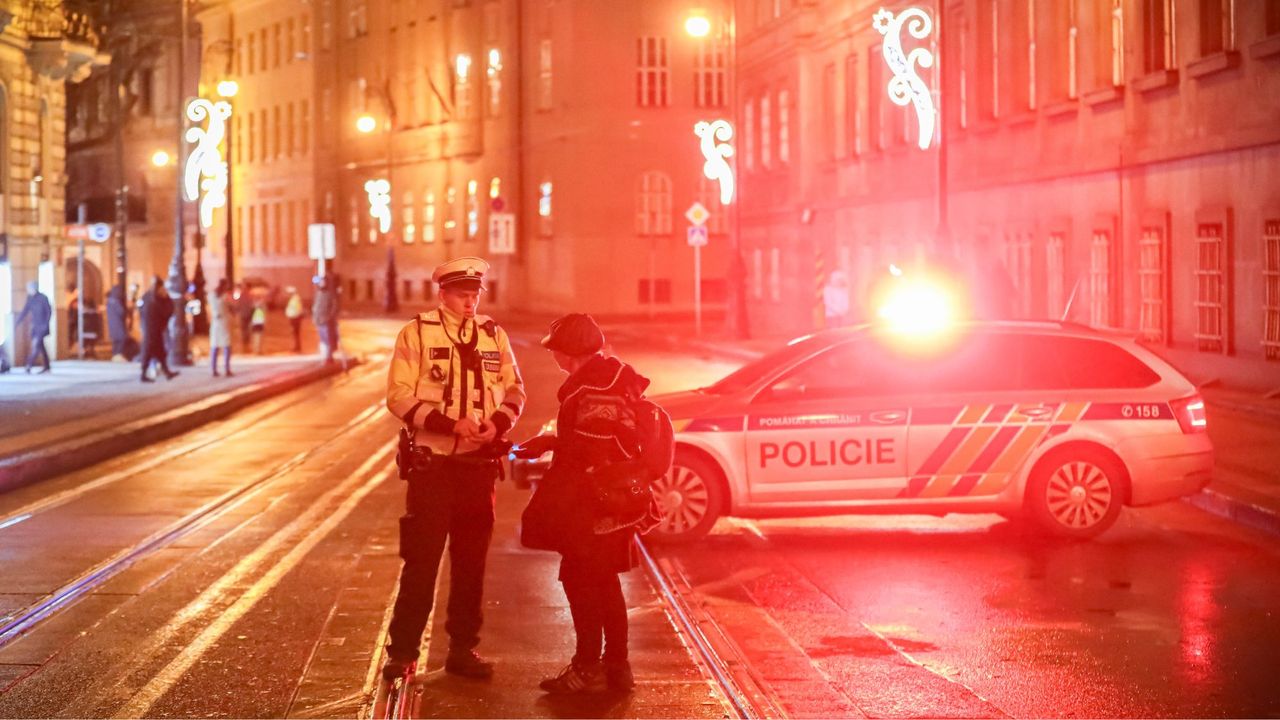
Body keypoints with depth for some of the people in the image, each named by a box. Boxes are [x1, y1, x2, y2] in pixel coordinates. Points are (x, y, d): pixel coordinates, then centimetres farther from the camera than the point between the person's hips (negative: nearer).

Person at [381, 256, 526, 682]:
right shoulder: (416, 334, -4)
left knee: (472, 559, 9)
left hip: (480, 463, 4)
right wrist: (449, 424, -20)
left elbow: (514, 390, 12)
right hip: (431, 463, -4)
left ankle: (463, 649, 19)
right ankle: (402, 651, 8)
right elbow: (399, 396, -9)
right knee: (422, 558, -2)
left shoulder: (494, 336, 9)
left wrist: (499, 423, -9)